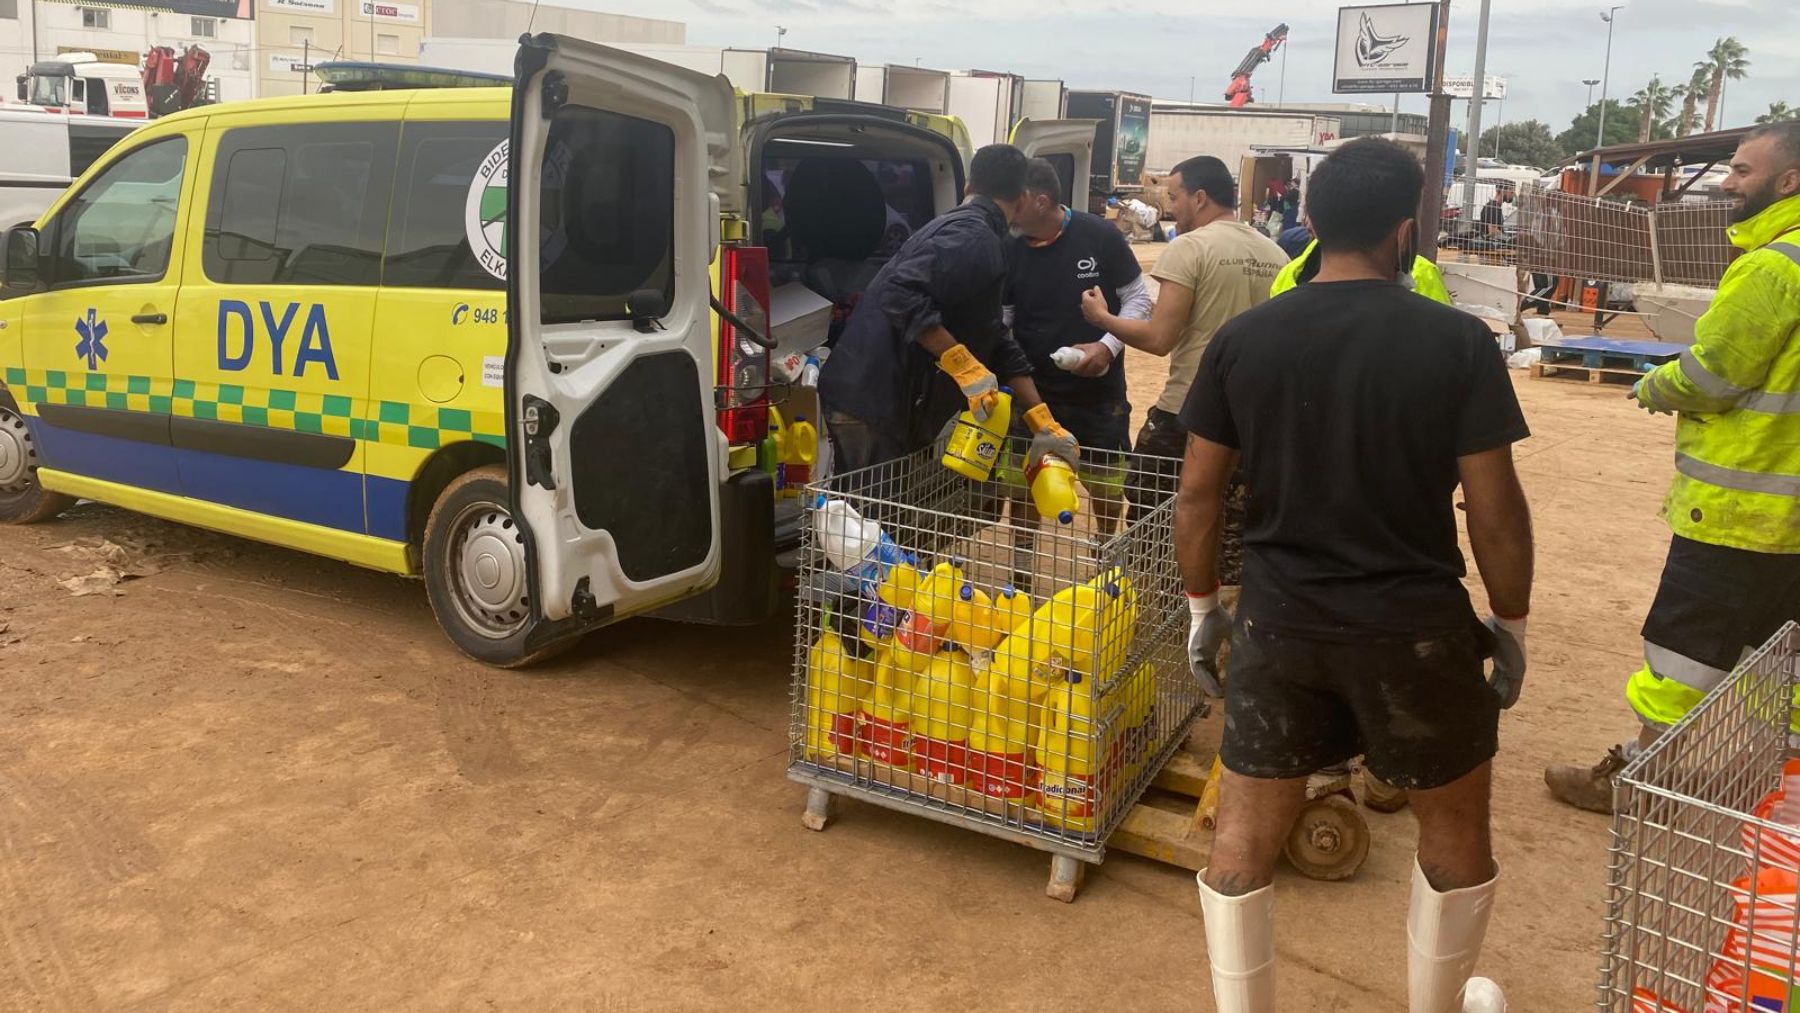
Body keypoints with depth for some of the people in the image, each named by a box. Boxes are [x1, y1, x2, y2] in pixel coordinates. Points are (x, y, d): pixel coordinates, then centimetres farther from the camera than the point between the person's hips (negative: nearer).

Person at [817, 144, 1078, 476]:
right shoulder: (974, 238, -13)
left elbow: (997, 342, 20)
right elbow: (901, 294, -29)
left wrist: (1043, 424, 16)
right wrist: (966, 367, -26)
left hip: (871, 398, 10)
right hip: (873, 402, -10)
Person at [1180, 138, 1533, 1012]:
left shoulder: (1242, 339, -4)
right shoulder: (1457, 341, -10)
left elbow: (1198, 493, -1)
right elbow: (1494, 509, -8)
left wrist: (1202, 605, 12)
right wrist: (1510, 621, 6)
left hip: (1279, 623, 2)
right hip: (1416, 627, -1)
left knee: (1244, 834, 13)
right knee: (1455, 825, 23)